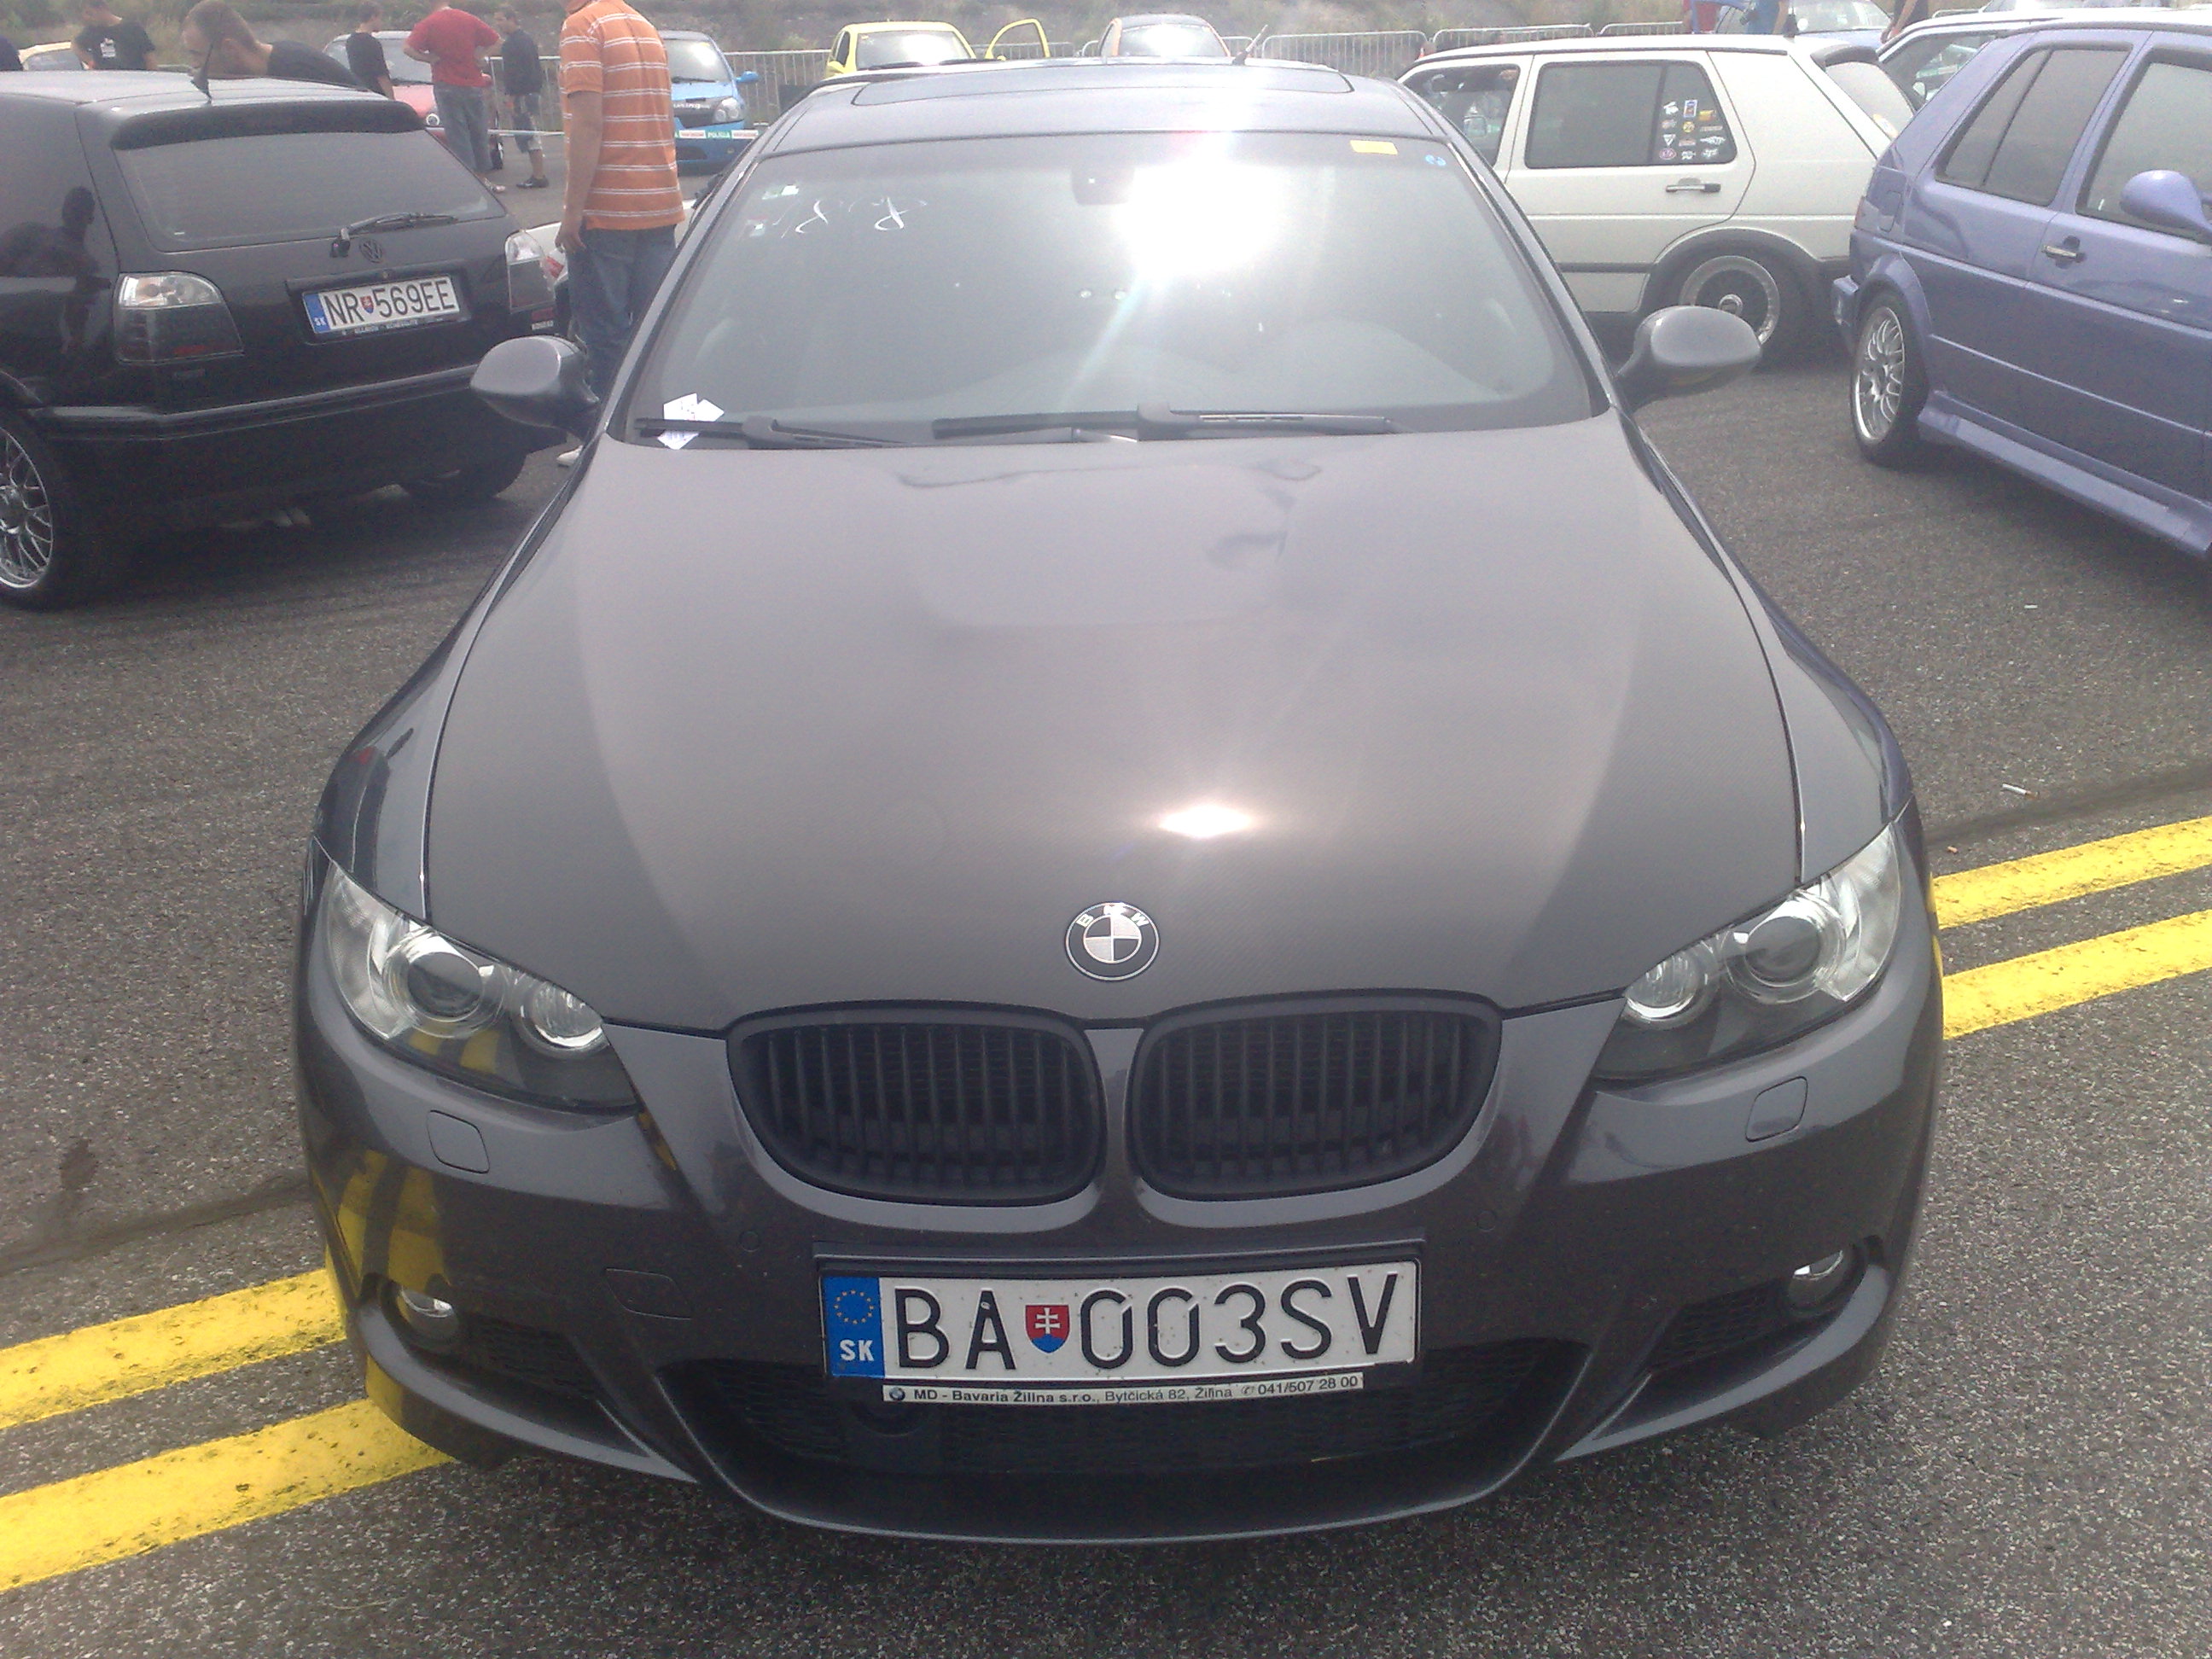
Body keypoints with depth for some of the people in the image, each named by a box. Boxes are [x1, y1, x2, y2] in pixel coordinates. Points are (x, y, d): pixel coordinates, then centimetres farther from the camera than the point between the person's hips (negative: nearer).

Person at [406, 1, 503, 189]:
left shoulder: (428, 24, -6)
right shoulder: (470, 19, 3)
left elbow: (408, 48, -16)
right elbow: (496, 40, 8)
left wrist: (432, 59, -6)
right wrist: (478, 57, 4)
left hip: (446, 85, -3)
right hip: (473, 84, 3)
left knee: (457, 134, 0)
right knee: (479, 133, 12)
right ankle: (483, 178, 18)